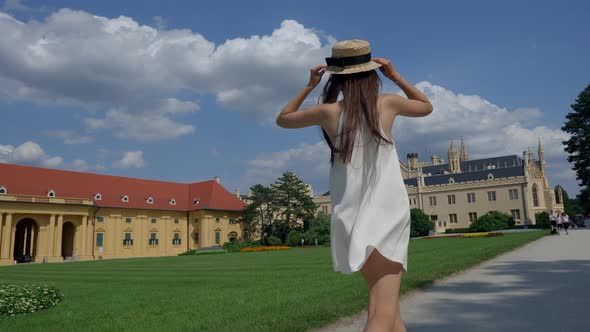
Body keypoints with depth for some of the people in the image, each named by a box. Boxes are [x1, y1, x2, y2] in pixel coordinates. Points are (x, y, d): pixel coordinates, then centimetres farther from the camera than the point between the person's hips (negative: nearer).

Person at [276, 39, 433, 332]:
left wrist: (309, 86, 17)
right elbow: (427, 106, 21)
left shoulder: (328, 111, -1)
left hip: (352, 217, 3)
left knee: (386, 308, 20)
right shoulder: (388, 103, -1)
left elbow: (282, 119, 17)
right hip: (389, 214, -2)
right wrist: (395, 76, 19)